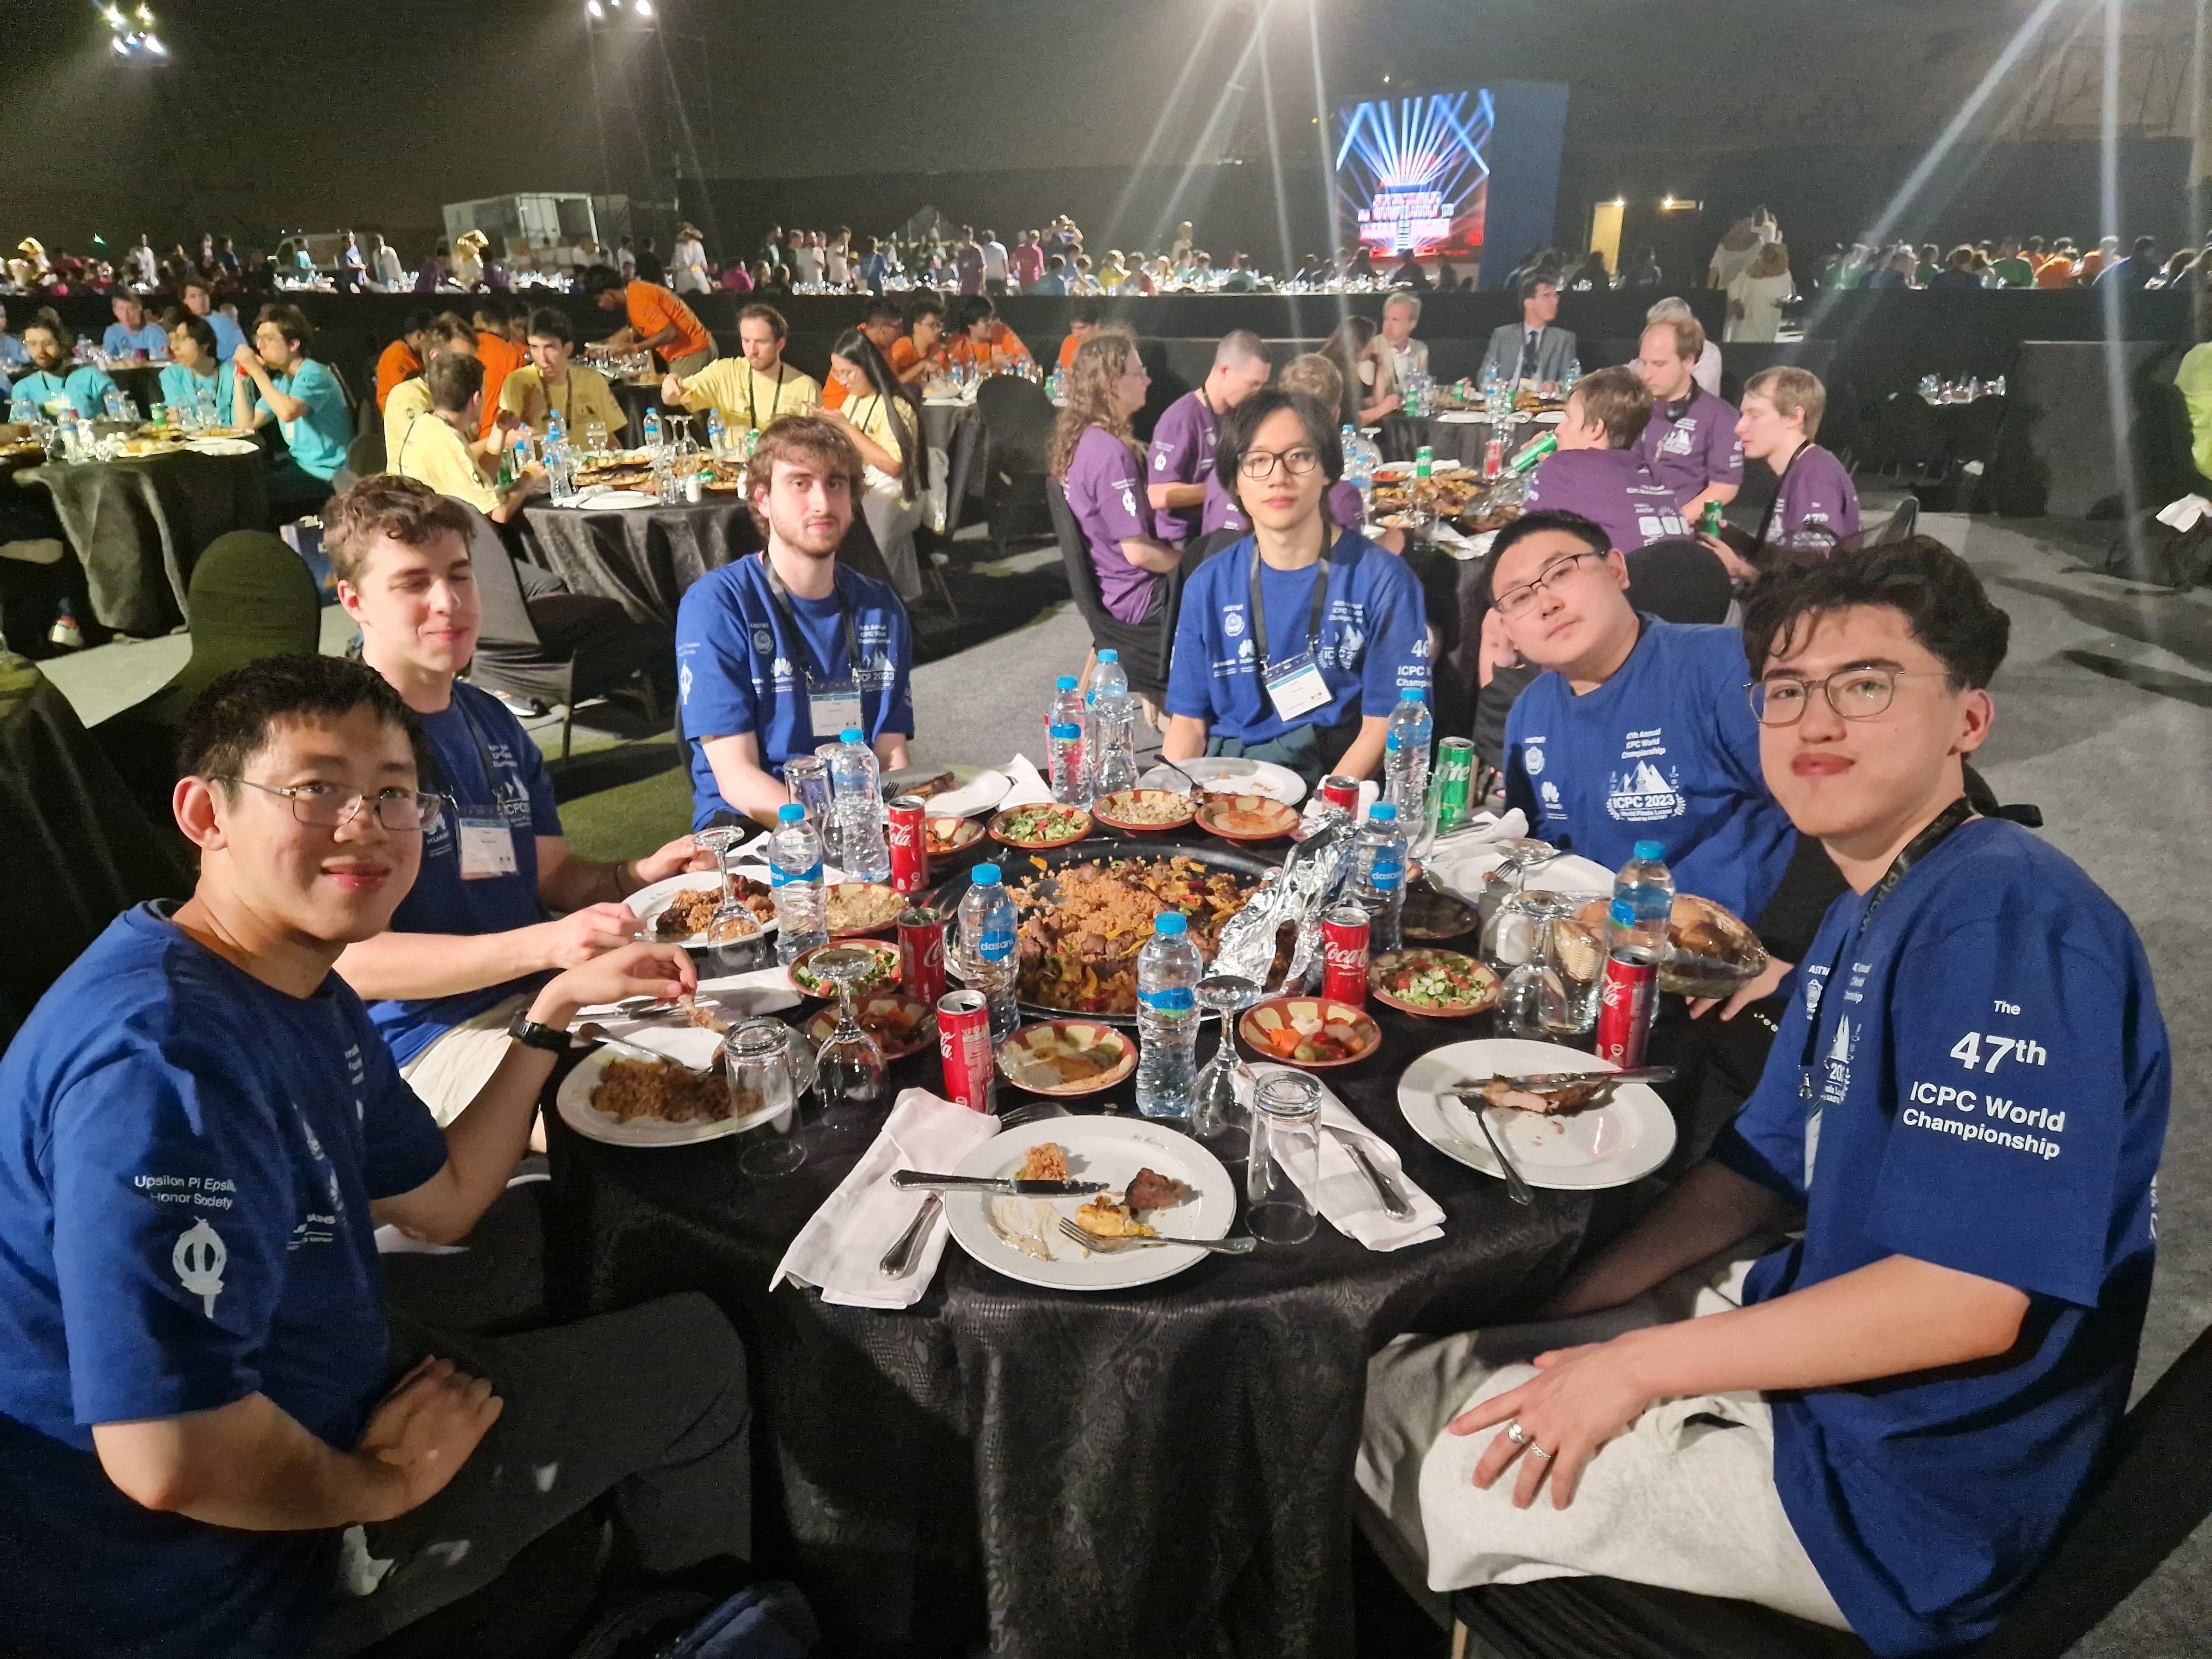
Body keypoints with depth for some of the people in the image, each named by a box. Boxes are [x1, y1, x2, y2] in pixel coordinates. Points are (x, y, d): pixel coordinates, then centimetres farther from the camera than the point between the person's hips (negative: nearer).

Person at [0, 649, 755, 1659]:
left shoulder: (305, 994, 0)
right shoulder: (162, 1061, -34)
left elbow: (442, 1200, 10)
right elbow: (173, 1463, -38)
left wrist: (556, 1011, 5)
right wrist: (382, 1483, -18)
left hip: (311, 1407, 9)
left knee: (695, 1341, 18)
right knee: (694, 1362, 4)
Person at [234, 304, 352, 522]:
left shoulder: (313, 374, -14)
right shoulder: (281, 379, 14)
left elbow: (288, 412, -34)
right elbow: (246, 424, 13)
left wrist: (255, 369, -24)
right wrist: (241, 377, 7)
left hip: (325, 475, -10)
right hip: (298, 462, 10)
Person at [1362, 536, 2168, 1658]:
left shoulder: (2012, 922, -24)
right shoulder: (1866, 912, 8)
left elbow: (1969, 1299, -29)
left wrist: (1636, 1366, -21)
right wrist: (1571, 1311, 1)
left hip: (1897, 1498, -9)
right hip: (1799, 1334, 9)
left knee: (1391, 1441, -7)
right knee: (1400, 1365, 10)